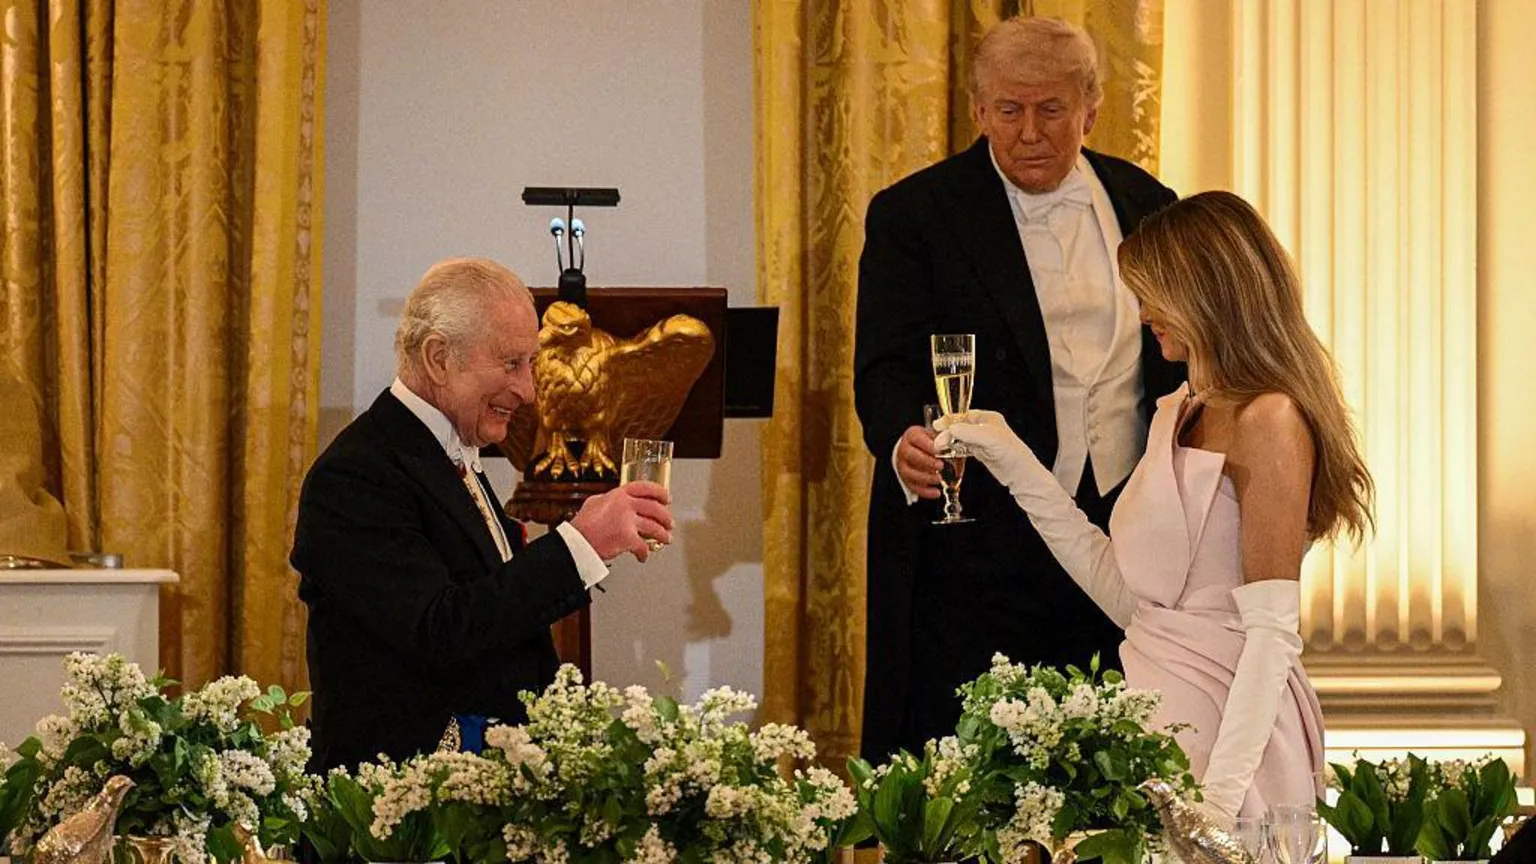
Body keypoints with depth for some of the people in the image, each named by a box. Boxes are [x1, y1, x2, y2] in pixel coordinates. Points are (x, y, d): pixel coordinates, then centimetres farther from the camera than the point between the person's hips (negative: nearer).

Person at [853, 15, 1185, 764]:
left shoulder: (1146, 206, 11)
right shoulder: (913, 214, 0)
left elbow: (1179, 366, 17)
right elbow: (885, 366, -8)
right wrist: (904, 443, -30)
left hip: (1126, 532, 3)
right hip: (975, 548, -3)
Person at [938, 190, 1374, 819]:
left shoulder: (1267, 420, -13)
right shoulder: (1176, 414, 16)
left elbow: (1272, 632, -18)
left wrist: (1222, 791, -25)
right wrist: (1016, 466, 15)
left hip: (1222, 727, -8)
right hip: (1156, 710, 8)